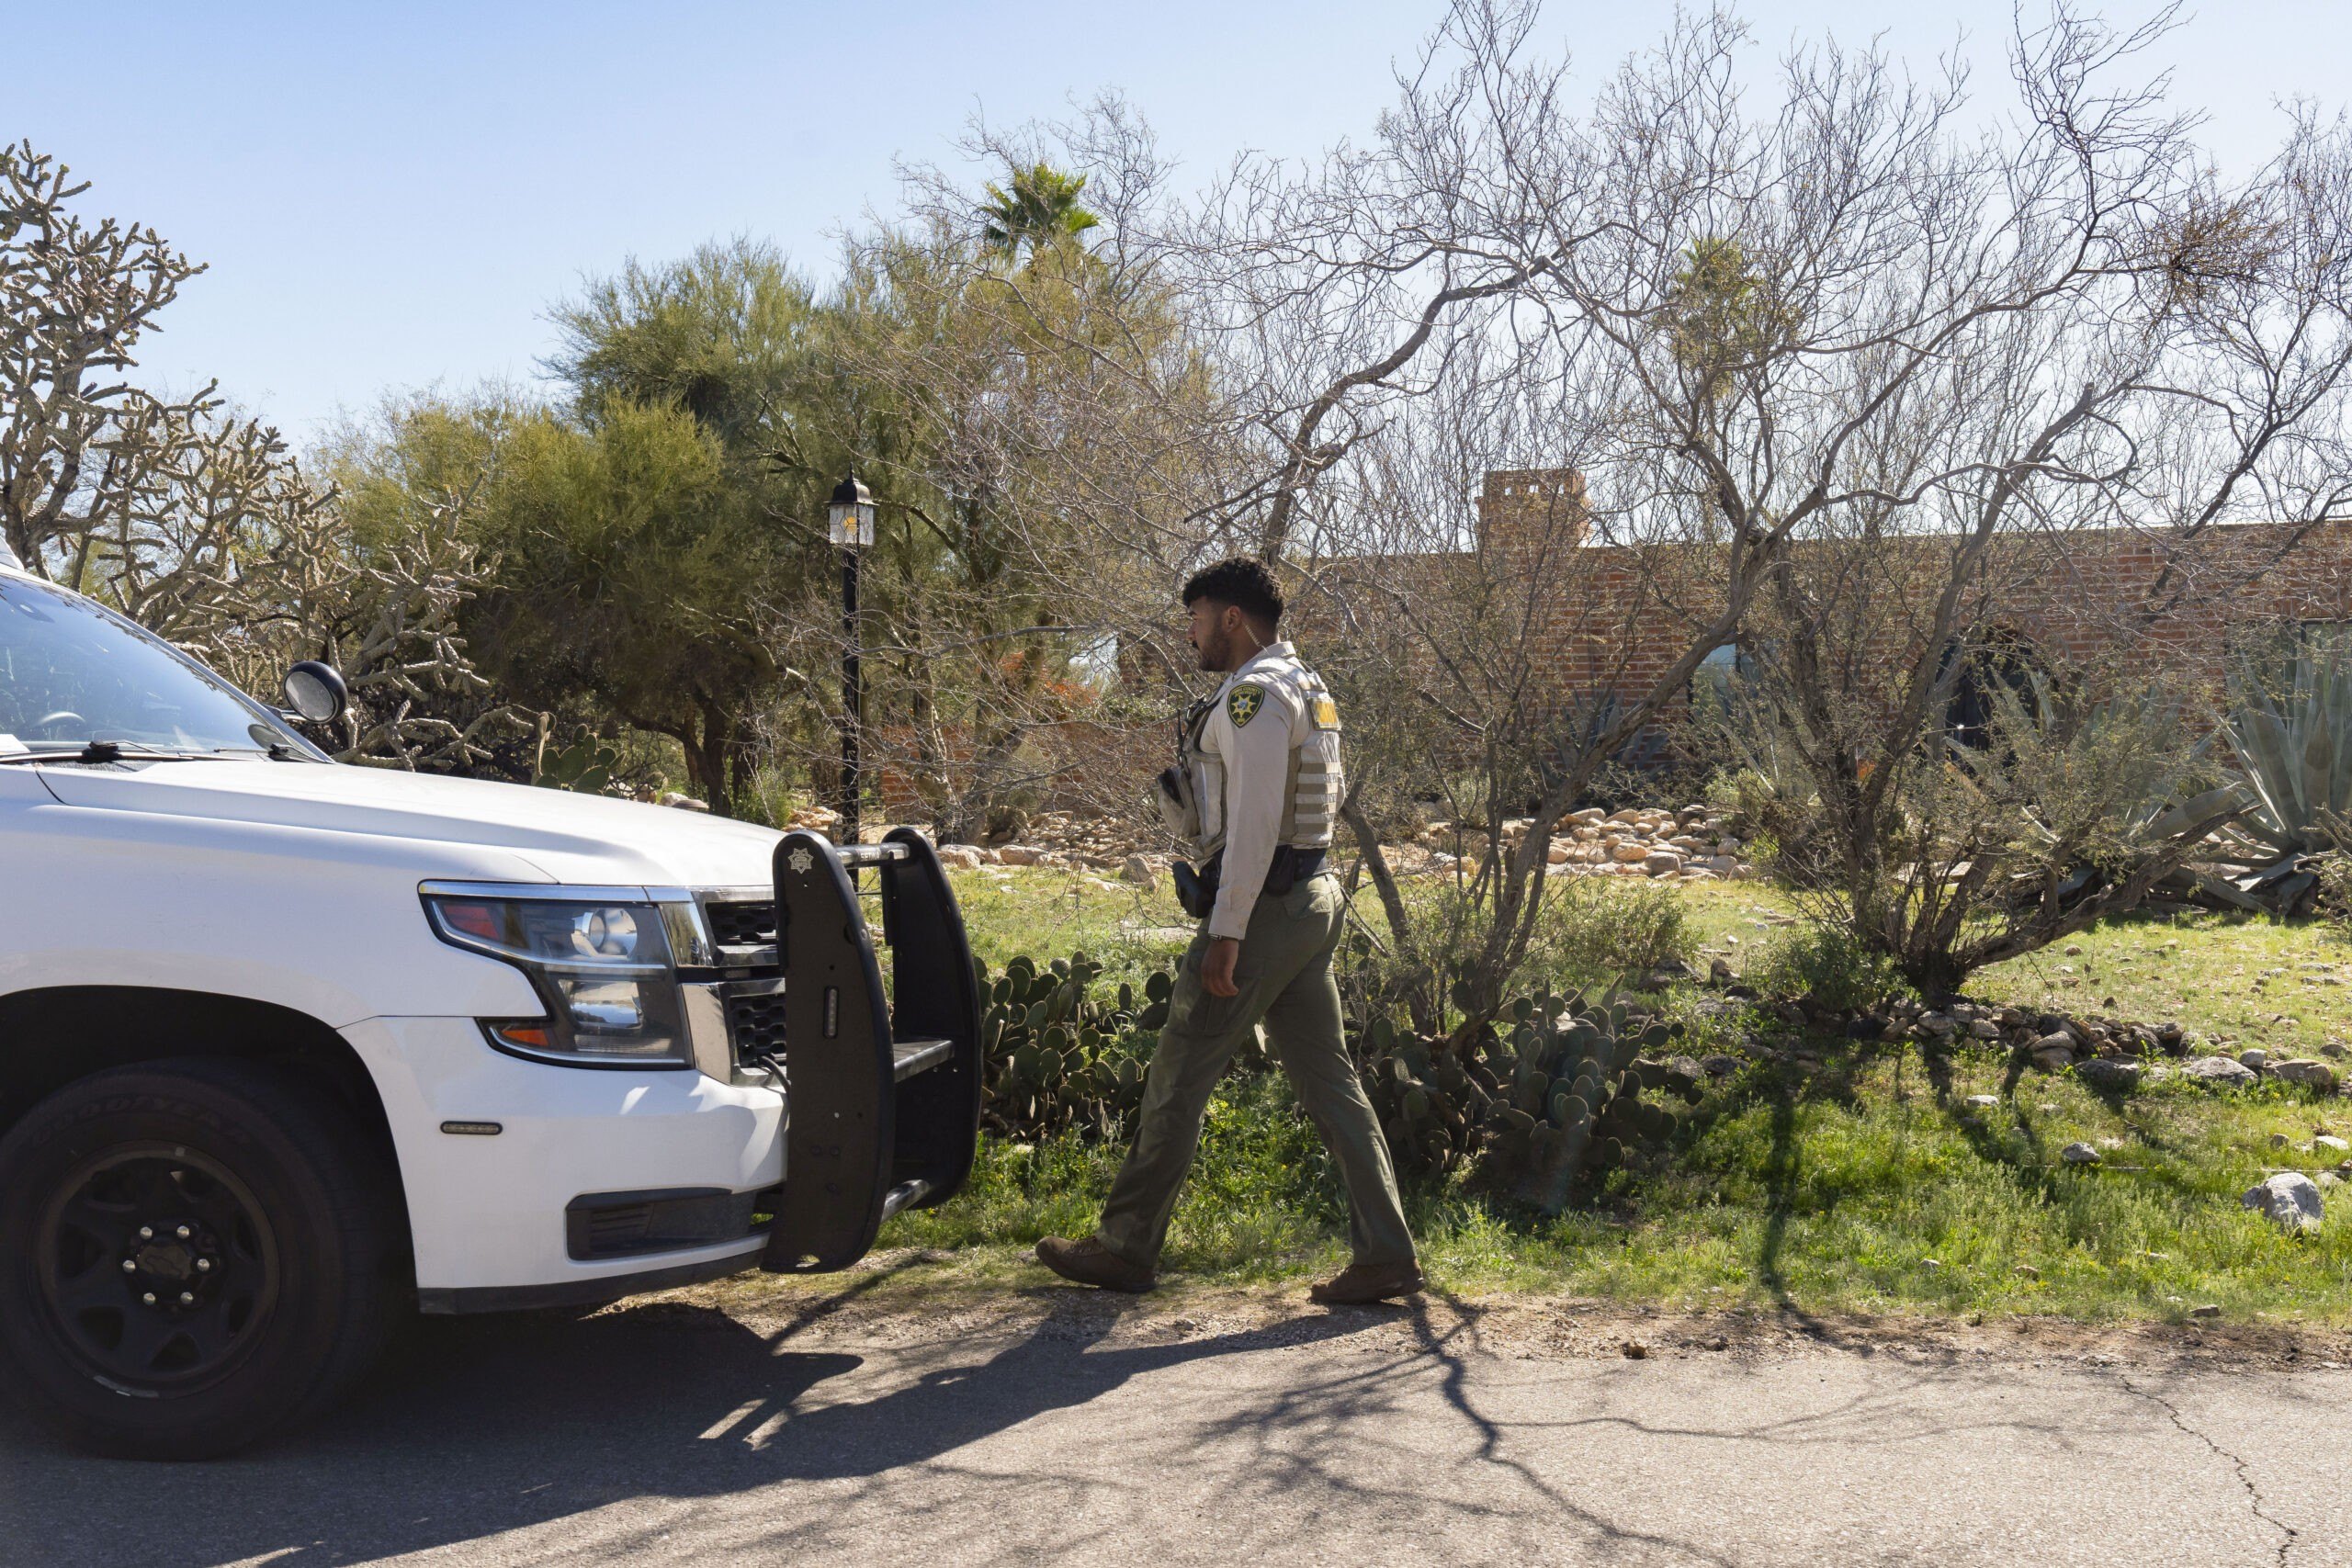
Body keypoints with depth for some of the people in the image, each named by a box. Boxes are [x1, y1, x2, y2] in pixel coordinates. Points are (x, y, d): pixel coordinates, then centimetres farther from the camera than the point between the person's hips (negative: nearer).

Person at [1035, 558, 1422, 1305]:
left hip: (1260, 907, -10)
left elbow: (1254, 819, -21)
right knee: (1329, 1081, 8)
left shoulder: (1255, 692, -13)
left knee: (1177, 1080, 1)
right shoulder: (1307, 689, 18)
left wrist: (1226, 931, -22)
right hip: (1311, 901, 10)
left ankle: (1127, 1247, 12)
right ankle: (1386, 1256, 6)